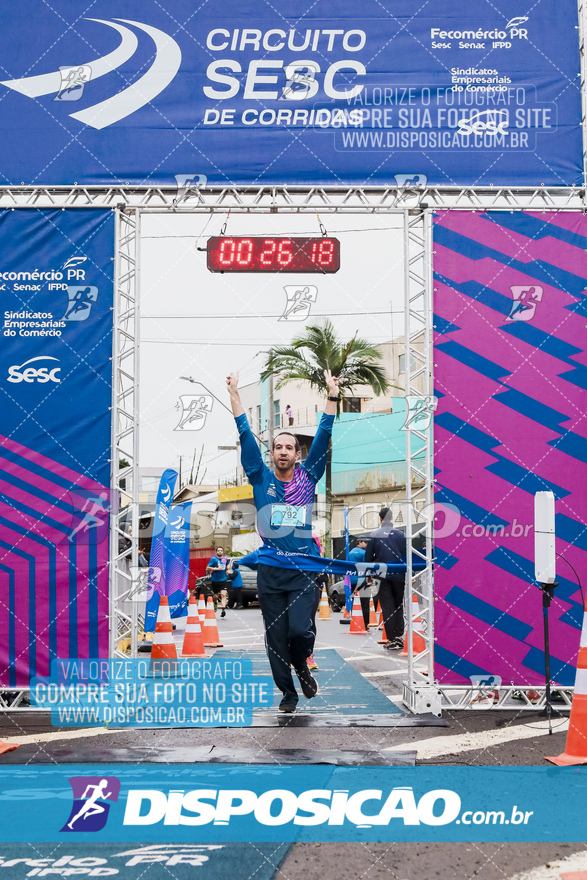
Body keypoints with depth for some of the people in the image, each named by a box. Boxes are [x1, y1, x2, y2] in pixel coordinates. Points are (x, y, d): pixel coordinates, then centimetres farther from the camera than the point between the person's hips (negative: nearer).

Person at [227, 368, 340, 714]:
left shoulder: (308, 477, 6)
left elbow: (323, 438, 2)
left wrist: (332, 396, -3)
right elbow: (246, 435, 1)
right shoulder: (262, 478, 5)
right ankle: (288, 692, 21)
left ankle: (302, 666, 22)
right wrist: (234, 393, -3)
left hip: (304, 568, -1)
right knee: (276, 637, 5)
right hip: (269, 570, 1)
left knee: (300, 631, -11)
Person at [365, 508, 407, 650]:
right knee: (399, 605, 12)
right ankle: (399, 636, 3)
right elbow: (407, 555, 1)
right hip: (399, 575, 1)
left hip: (383, 576, 0)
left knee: (387, 606, 2)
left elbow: (368, 557, 3)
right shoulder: (400, 534, -1)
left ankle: (391, 639, -1)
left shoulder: (374, 535, -1)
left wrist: (368, 574, 14)